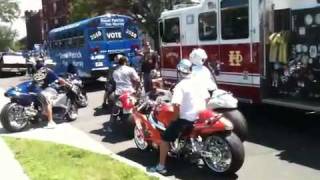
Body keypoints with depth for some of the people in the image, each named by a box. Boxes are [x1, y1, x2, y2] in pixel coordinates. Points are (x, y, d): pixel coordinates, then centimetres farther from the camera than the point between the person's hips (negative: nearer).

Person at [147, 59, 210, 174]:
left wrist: (176, 117, -10)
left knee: (165, 138, 2)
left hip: (186, 118, -7)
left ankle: (161, 166, 4)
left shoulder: (180, 86, -15)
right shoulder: (198, 82, 4)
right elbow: (207, 98, 9)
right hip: (200, 116, 8)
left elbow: (176, 104, -26)